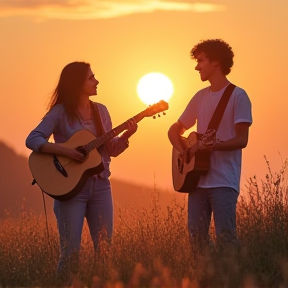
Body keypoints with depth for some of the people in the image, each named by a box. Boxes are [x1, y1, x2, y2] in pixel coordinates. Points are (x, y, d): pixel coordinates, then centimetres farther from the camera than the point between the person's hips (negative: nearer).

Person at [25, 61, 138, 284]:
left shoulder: (101, 111, 10)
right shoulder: (60, 112, -6)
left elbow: (111, 150, 11)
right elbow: (32, 140, -13)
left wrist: (126, 136, -7)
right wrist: (64, 150, -23)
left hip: (100, 186, 5)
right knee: (71, 250, -8)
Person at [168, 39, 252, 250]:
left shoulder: (237, 96, -4)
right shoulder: (201, 97, 16)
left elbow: (242, 139, -10)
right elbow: (175, 130, 22)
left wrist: (216, 145, -27)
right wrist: (181, 147, 1)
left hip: (224, 181, -6)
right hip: (198, 178, 7)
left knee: (225, 237, -13)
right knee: (197, 236, 2)